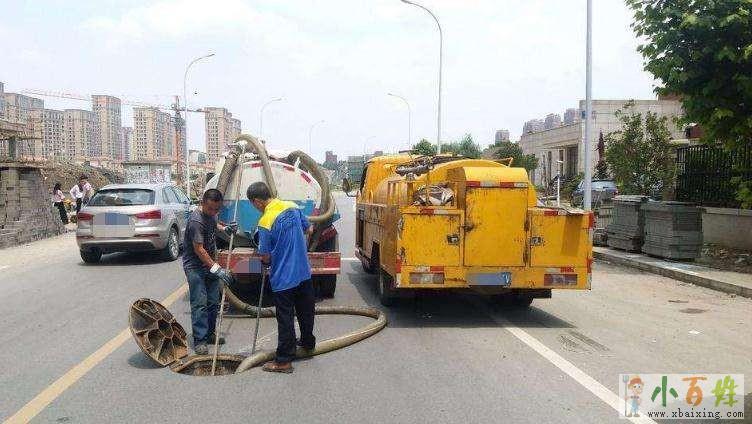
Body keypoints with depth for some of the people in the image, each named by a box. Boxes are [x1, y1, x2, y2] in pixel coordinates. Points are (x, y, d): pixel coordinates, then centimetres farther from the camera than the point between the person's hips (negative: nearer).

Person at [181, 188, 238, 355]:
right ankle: (199, 340, -4)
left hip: (211, 264, 8)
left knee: (213, 303, 12)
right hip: (195, 266, -8)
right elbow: (199, 249, -26)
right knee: (199, 304, -9)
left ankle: (209, 333, 24)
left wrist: (225, 228, 8)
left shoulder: (211, 214, 2)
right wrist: (216, 268, -28)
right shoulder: (196, 221, -24)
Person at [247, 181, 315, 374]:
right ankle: (308, 342, 42)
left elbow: (265, 258, -14)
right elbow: (309, 230, 14)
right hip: (304, 272, 7)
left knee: (285, 319, 1)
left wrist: (266, 259, 8)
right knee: (306, 310, 22)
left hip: (284, 278, -7)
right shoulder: (292, 206, -1)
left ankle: (284, 361, 9)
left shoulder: (265, 222, -20)